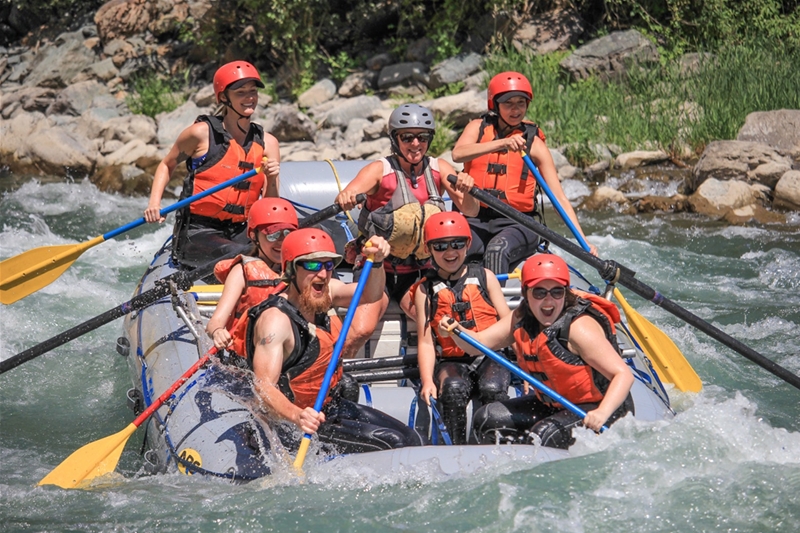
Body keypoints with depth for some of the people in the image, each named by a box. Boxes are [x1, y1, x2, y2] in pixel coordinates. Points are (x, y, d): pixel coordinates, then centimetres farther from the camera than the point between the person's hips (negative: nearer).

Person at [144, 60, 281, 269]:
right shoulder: (202, 133, -4)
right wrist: (154, 202, -2)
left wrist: (272, 180, -13)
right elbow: (166, 165, 13)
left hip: (241, 233, 5)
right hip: (197, 233, -5)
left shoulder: (267, 143, 7)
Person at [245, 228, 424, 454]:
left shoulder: (326, 293, 0)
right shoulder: (275, 319, -25)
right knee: (392, 444, -17)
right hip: (293, 427, -9)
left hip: (332, 407, 9)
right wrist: (297, 416, -52)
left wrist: (377, 261, -11)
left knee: (412, 440, 7)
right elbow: (263, 386, -34)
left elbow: (370, 295, 10)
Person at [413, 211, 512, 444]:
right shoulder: (426, 289, 8)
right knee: (453, 389, -34)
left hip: (490, 356, 0)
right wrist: (427, 380, -12)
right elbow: (425, 341, 3)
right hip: (451, 362, 0)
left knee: (492, 389, -32)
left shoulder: (484, 276, 11)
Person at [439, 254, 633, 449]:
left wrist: (602, 413, -46)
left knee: (545, 434, -33)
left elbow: (623, 374, -30)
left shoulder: (580, 327, -25)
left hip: (594, 409, -8)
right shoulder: (522, 318, -4)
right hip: (552, 405, 8)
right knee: (485, 420, 2)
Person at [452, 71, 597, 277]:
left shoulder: (533, 143, 3)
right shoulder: (478, 128, 7)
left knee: (497, 250, -34)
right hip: (477, 221, 1)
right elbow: (457, 154, -16)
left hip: (517, 223, -1)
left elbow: (560, 198, -2)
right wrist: (500, 144, -30)